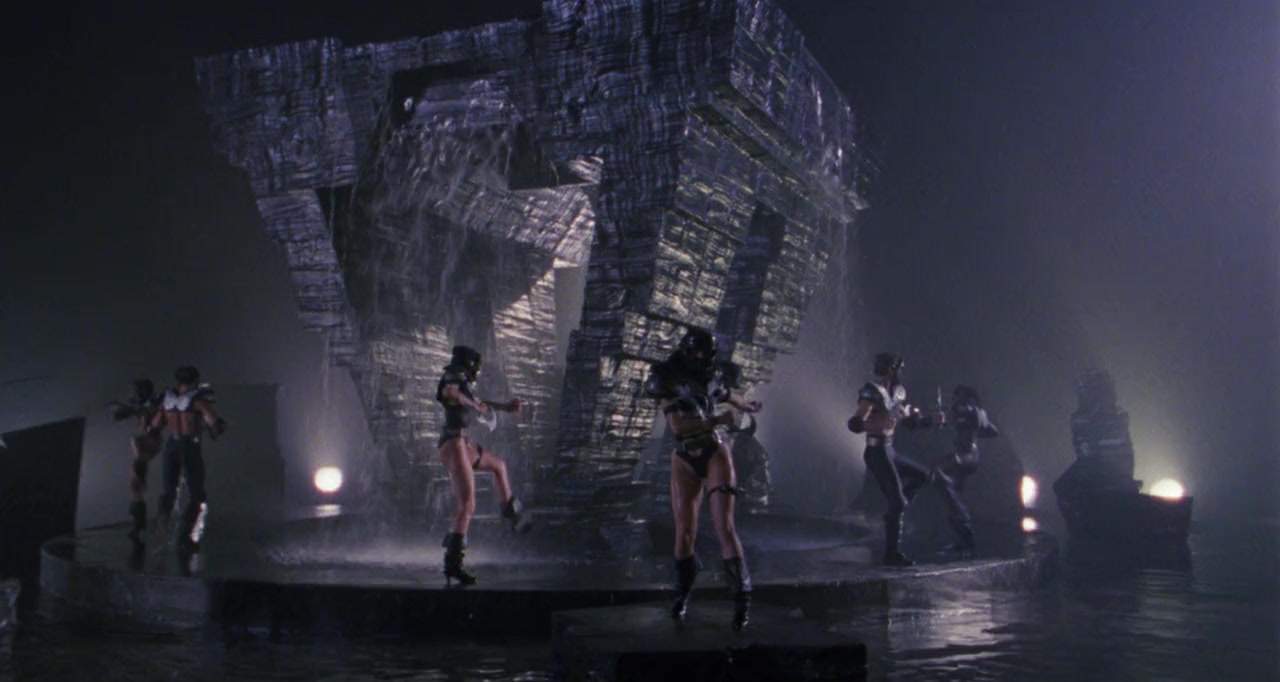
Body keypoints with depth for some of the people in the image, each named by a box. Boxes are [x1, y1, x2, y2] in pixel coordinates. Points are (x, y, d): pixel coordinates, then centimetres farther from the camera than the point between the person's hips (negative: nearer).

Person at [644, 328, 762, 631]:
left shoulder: (712, 375, 4)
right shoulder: (667, 379, -6)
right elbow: (676, 425, -17)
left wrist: (746, 405, 45)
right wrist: (715, 421, -16)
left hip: (715, 453, 1)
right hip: (685, 460, -1)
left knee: (724, 526, -11)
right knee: (685, 532, -1)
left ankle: (741, 598, -11)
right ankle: (683, 592, 24)